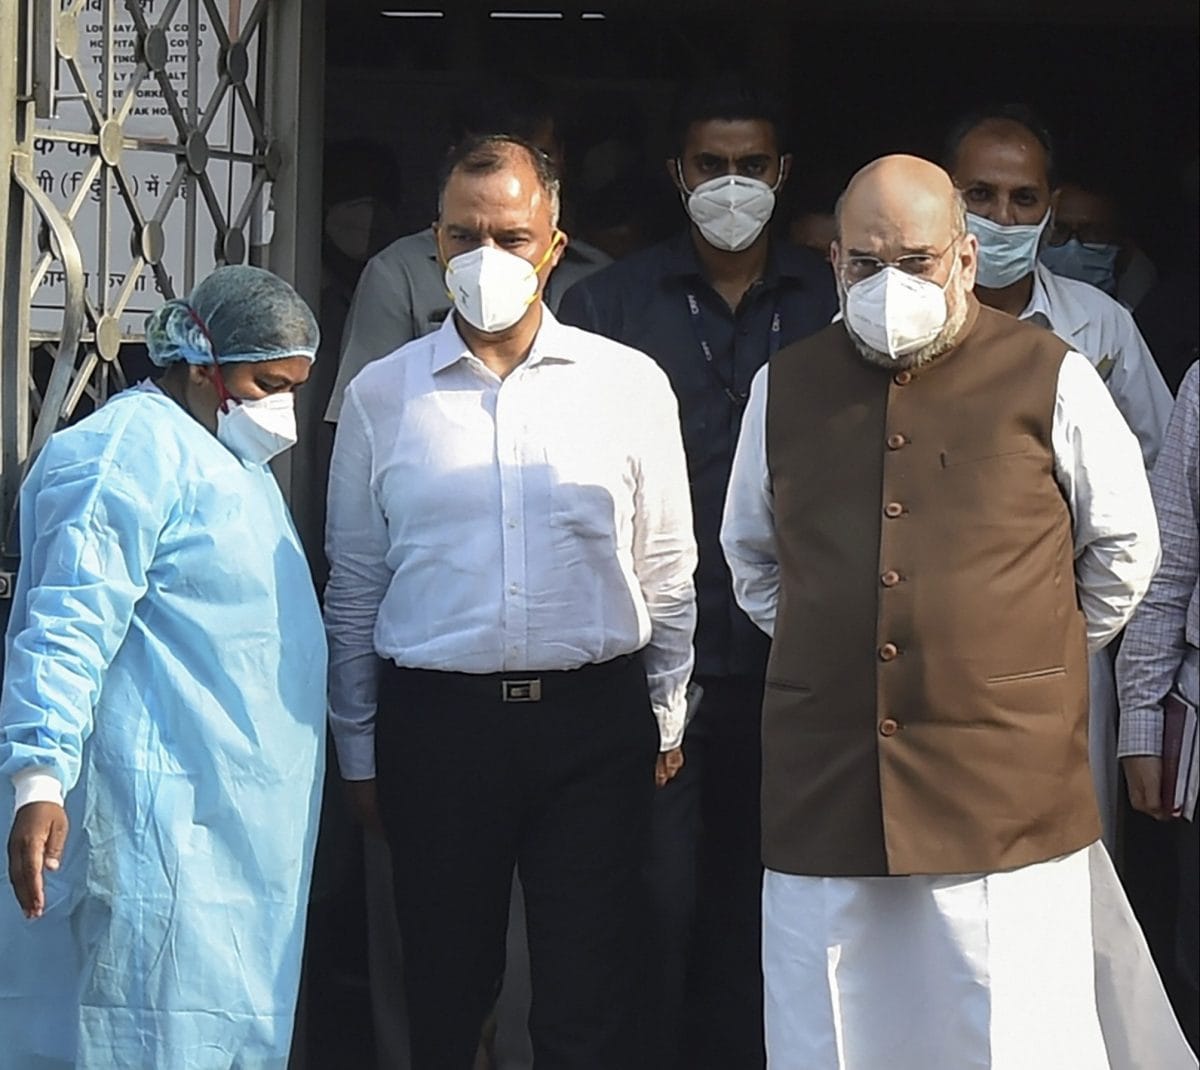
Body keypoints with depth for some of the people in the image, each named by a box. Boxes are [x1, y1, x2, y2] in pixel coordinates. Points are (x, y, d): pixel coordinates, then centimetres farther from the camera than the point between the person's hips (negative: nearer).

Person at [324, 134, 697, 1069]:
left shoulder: (629, 385, 3)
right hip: (436, 721, 0)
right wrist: (357, 749, 10)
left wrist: (666, 721, 11)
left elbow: (667, 570, 10)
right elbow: (354, 589, 9)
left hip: (594, 719, 0)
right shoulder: (382, 397, 4)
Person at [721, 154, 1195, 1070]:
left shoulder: (1051, 381, 1)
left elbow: (1124, 547, 11)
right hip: (824, 782, 3)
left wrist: (1039, 660, 11)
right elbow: (750, 555, 26)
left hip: (1007, 789, -3)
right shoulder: (785, 389, 11)